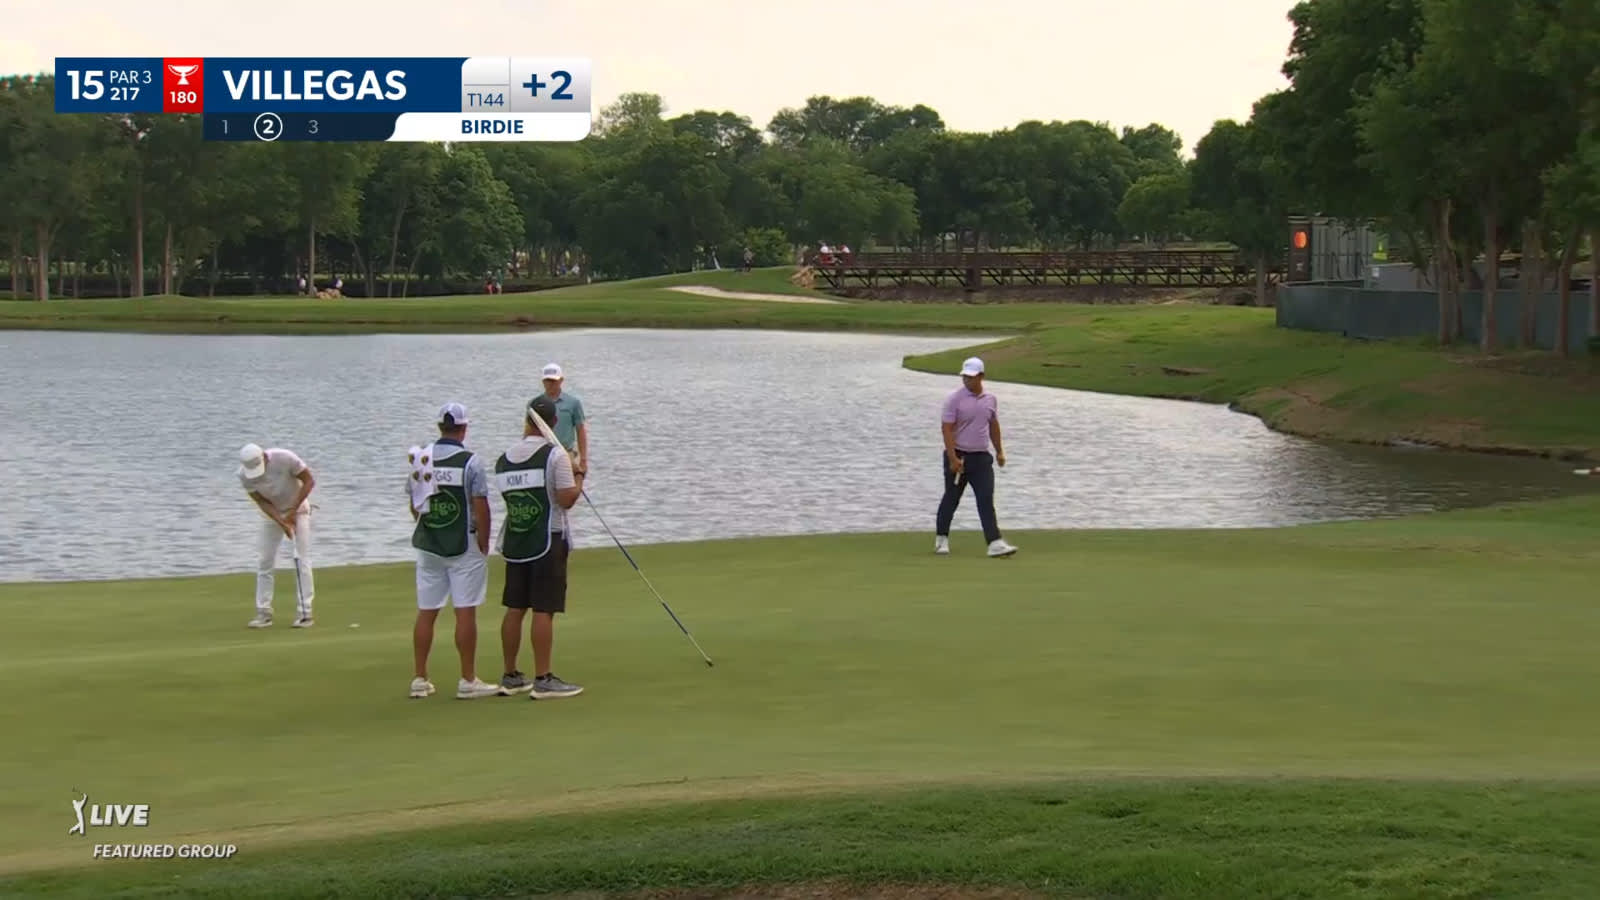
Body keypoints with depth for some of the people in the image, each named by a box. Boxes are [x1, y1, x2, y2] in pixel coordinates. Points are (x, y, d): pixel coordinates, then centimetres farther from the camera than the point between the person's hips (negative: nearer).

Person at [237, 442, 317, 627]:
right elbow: (261, 501, -13)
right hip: (273, 513, 3)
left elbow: (309, 481, -19)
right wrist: (282, 523, -25)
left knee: (301, 559, -11)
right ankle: (263, 612, 8)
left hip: (298, 509, -3)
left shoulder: (285, 458, -30)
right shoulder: (244, 475, -20)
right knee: (264, 562, 0)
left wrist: (293, 512, -20)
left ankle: (304, 612, -9)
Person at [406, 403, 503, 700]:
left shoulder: (420, 458, 3)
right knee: (465, 612, -1)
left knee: (426, 613, 9)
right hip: (464, 547, -5)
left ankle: (420, 680, 12)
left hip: (428, 546, 5)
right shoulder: (470, 461, -11)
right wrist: (484, 543, 0)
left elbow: (414, 506, 9)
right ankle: (468, 681, 1)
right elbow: (480, 507, -12)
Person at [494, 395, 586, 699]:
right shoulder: (555, 456, -11)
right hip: (547, 541, -6)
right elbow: (567, 499, -16)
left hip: (514, 540, 6)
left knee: (514, 609, 11)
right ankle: (543, 680, -4)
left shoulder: (504, 459, 7)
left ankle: (511, 676, 18)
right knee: (543, 611, -5)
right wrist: (579, 474, 3)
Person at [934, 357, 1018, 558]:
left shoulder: (990, 399, 6)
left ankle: (995, 543, -13)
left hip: (981, 458, 3)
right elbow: (947, 429, -14)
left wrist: (999, 451, 19)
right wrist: (953, 458, -20)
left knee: (986, 500, -6)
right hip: (958, 457, -3)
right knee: (951, 498, 8)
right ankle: (941, 538, 25)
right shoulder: (954, 398, -10)